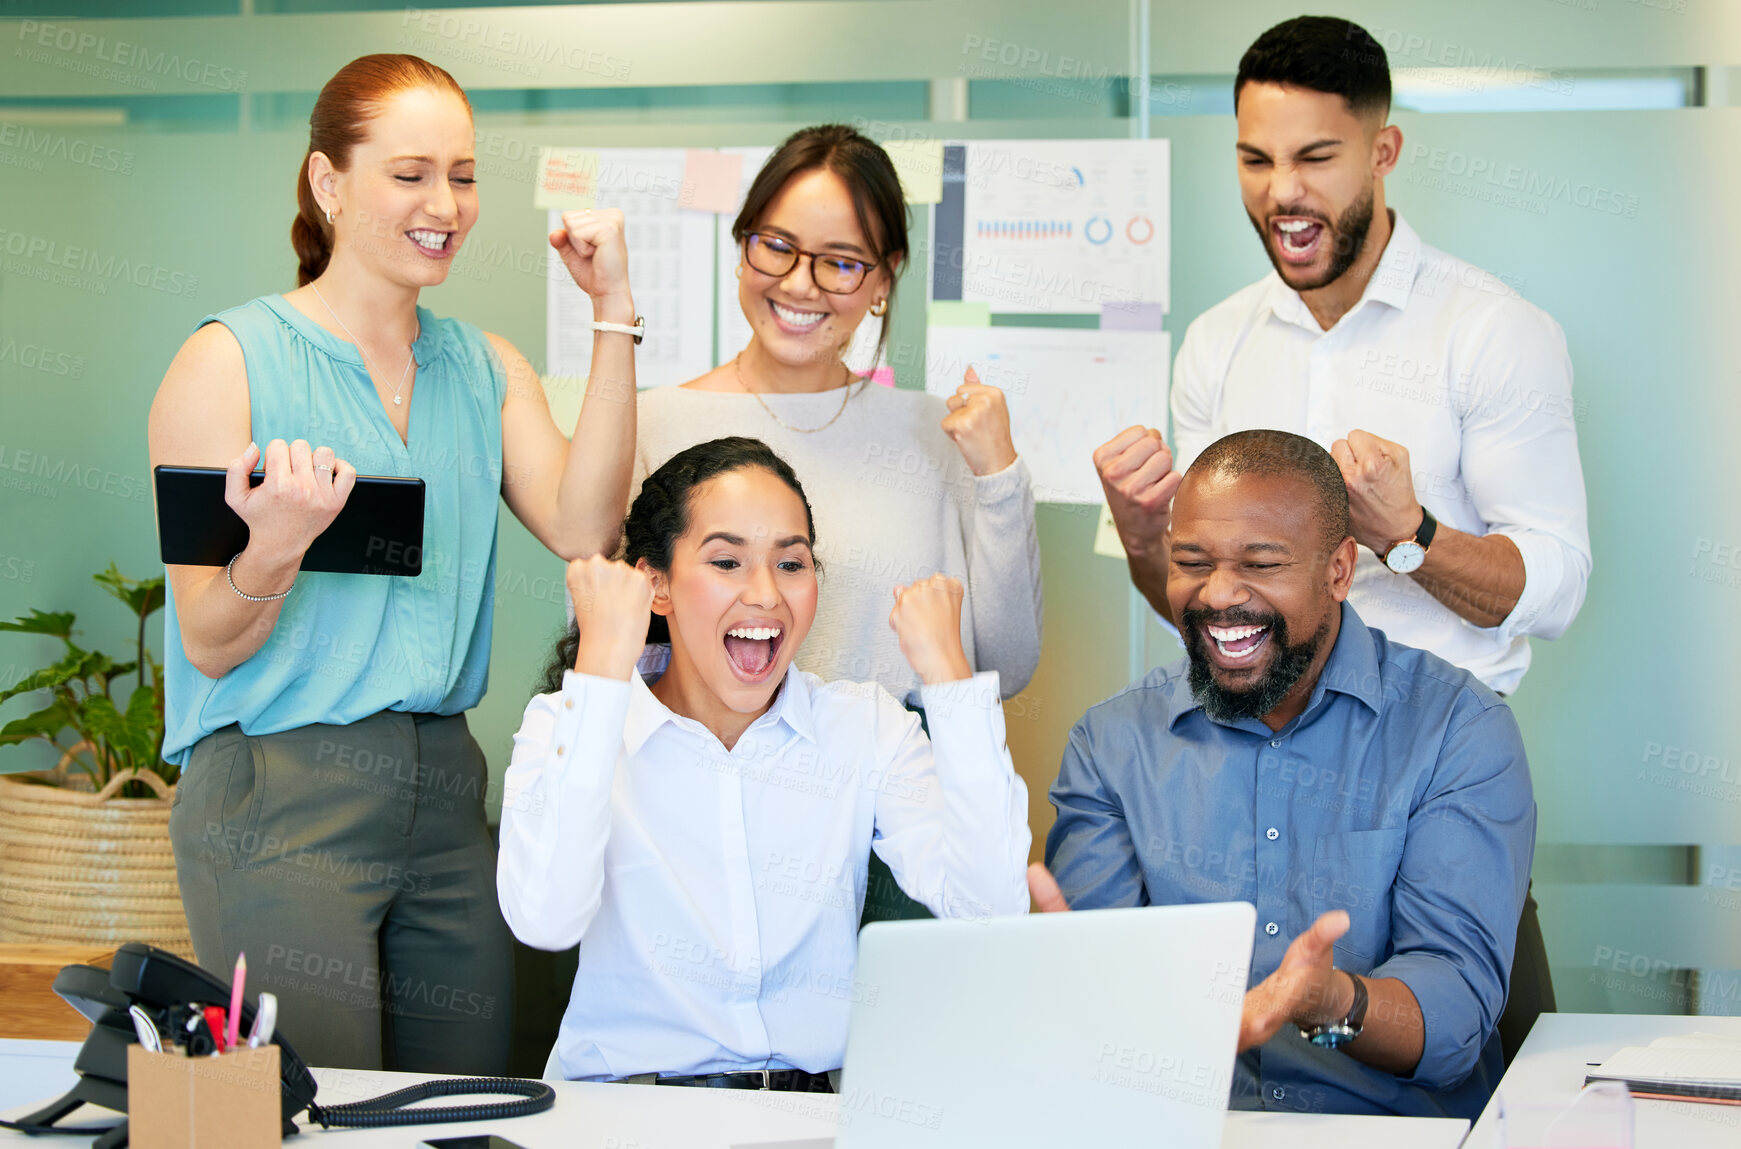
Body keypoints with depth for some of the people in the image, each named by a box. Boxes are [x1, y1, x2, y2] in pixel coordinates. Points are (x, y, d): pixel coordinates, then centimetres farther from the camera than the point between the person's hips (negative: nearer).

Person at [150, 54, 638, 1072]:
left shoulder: (485, 368, 12)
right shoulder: (235, 359, -4)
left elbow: (582, 529, -7)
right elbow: (211, 644, -6)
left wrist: (617, 316, -7)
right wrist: (280, 541, -27)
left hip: (445, 791, 5)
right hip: (279, 795, -5)